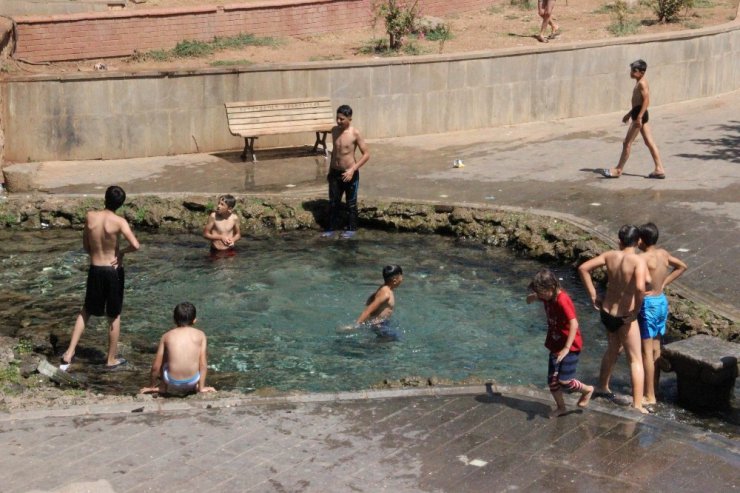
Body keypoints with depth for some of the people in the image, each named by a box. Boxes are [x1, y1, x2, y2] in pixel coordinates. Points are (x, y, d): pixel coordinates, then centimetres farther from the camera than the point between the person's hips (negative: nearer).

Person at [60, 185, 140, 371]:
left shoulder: (90, 216, -4)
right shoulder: (119, 222, -16)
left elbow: (86, 246, 5)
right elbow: (135, 245, -26)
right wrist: (121, 251, -8)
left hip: (94, 270, 3)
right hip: (113, 271, -3)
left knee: (86, 311, 21)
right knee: (114, 316, 12)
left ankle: (69, 354, 15)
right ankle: (111, 359, 21)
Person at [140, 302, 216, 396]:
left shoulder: (167, 336, 3)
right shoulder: (200, 335, 2)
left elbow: (156, 366, 4)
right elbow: (203, 364, 0)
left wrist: (151, 386, 18)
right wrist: (201, 387, 10)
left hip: (172, 383, 1)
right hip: (193, 381, 0)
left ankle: (163, 386, 26)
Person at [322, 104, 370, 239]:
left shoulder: (355, 133, -15)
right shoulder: (334, 131, 3)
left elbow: (366, 154, -13)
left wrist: (353, 169, -21)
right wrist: (330, 170, 17)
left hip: (349, 174, -5)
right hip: (335, 173, 5)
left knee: (351, 203, 7)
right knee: (333, 202, 9)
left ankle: (352, 229, 20)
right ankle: (332, 228, 20)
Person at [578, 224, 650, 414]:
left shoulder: (610, 255, -4)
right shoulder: (638, 260, -20)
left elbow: (583, 268, -1)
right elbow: (640, 287, -36)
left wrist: (593, 295, 4)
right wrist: (636, 311, -21)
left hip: (606, 312, 6)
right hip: (625, 317, -6)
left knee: (612, 349, 30)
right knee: (636, 360, 6)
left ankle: (602, 388, 46)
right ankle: (637, 405, 4)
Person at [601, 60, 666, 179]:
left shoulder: (642, 83, -15)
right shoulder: (640, 82, 16)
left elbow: (646, 101, -23)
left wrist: (639, 117, -28)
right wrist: (630, 113, 28)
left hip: (640, 115, -10)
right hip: (639, 114, 10)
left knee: (627, 142, -2)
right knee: (649, 142, 8)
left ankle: (618, 169, 5)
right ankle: (659, 169, 8)